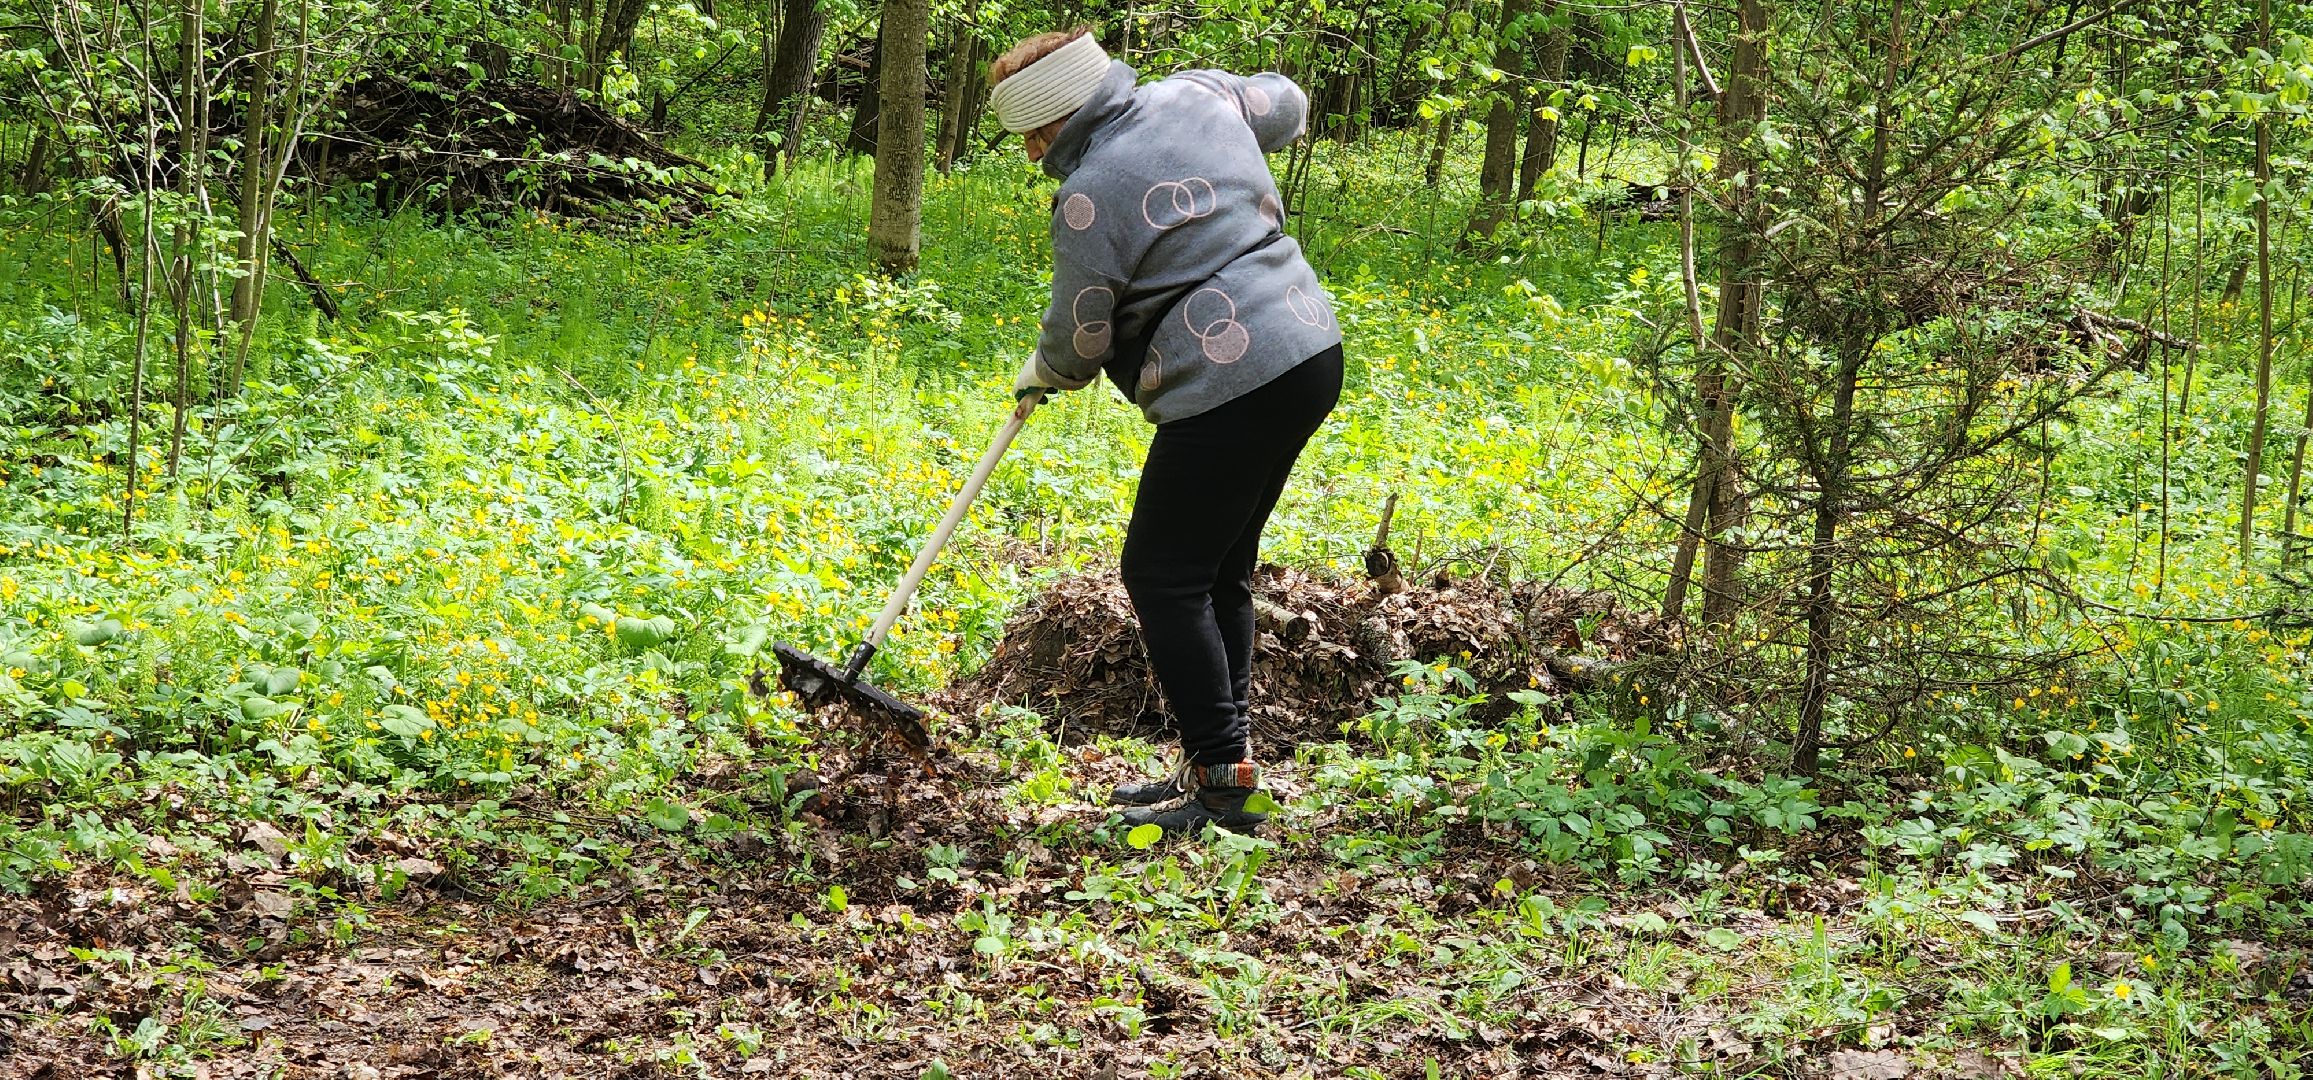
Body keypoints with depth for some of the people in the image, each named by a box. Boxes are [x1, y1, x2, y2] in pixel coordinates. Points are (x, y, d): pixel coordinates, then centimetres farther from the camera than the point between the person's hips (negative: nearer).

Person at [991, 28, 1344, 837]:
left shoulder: (1091, 197, -13)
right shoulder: (1196, 95, 8)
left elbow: (1078, 342, -3)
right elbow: (1286, 105, 30)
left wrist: (1040, 375, 19)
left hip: (1231, 390, -9)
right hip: (1312, 353, 9)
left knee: (1163, 576, -1)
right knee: (1220, 571, 17)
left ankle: (1222, 778, -2)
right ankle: (1220, 763, 22)